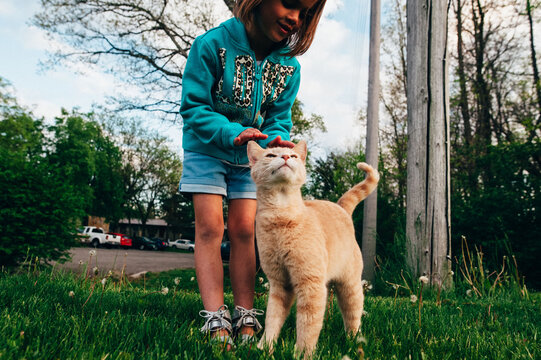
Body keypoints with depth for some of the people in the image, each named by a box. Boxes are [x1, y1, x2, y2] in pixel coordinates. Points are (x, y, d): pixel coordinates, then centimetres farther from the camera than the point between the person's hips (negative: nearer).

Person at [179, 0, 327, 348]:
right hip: (207, 148, -3)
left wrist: (275, 141, -31)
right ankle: (216, 322, -12)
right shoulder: (212, 44, -23)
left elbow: (279, 120, -7)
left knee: (243, 230, -2)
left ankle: (246, 321, 0)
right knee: (210, 227, -11)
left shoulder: (290, 67, -11)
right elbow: (193, 107, -22)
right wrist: (232, 132, -38)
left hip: (251, 155, 3)